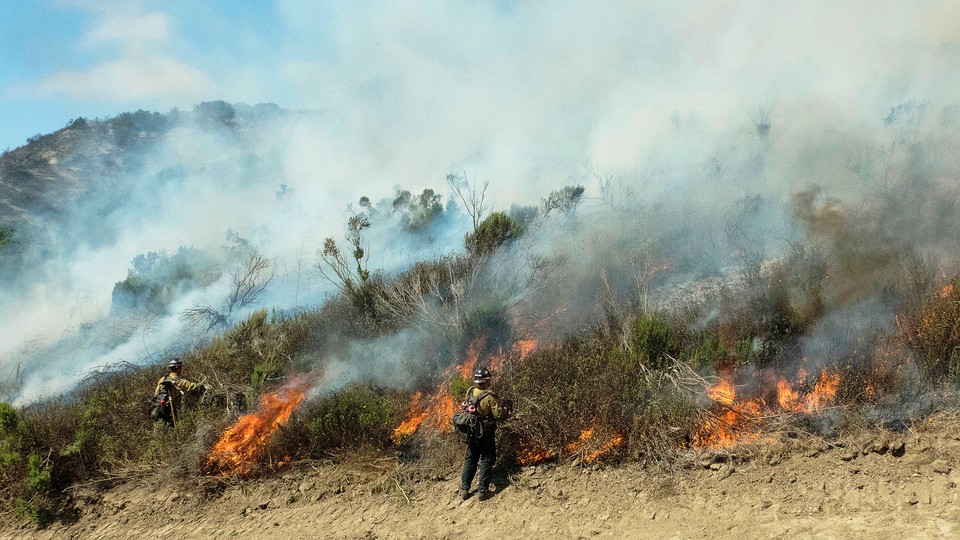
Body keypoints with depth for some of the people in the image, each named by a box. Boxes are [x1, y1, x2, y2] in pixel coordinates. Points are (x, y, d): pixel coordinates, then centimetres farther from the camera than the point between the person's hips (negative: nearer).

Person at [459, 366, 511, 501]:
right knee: (486, 460, 7)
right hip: (486, 433, -5)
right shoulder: (490, 397, -21)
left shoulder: (470, 392, -4)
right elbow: (499, 415, -19)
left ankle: (464, 489, 19)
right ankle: (482, 490, 7)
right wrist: (506, 406, 3)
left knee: (470, 459, 16)